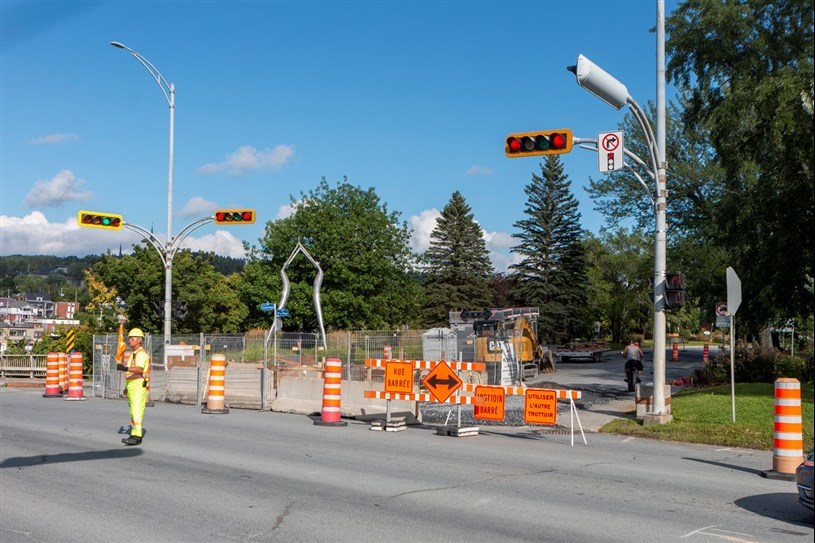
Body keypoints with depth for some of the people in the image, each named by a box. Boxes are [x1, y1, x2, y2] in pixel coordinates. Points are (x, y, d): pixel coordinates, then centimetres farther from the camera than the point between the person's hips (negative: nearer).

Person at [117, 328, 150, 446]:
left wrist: (125, 368, -45)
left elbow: (140, 369, -30)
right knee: (133, 411, 11)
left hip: (138, 386, -10)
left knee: (137, 411, -14)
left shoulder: (141, 353, -13)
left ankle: (137, 436, -18)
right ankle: (134, 434, 16)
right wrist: (127, 386, 26)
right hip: (131, 386, 10)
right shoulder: (133, 354, 20)